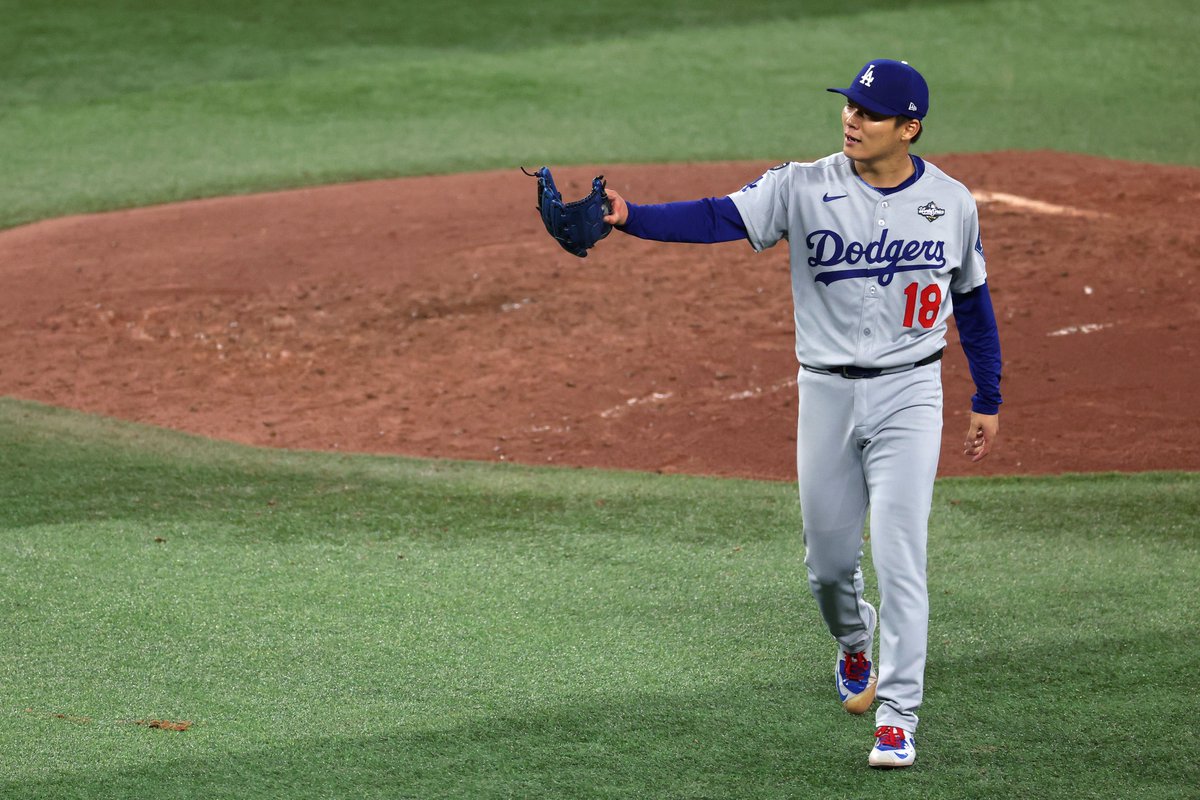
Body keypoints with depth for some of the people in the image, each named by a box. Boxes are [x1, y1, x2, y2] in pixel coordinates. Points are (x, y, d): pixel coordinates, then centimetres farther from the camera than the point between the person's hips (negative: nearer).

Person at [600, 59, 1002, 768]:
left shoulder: (951, 202, -2)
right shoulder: (805, 188, -7)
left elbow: (973, 301, 10)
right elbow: (719, 218, -20)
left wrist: (989, 402, 12)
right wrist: (629, 216, -37)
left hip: (908, 394, -1)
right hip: (826, 392, 1)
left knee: (899, 557, -10)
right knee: (829, 558, 11)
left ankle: (897, 718, -5)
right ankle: (855, 645, 45)